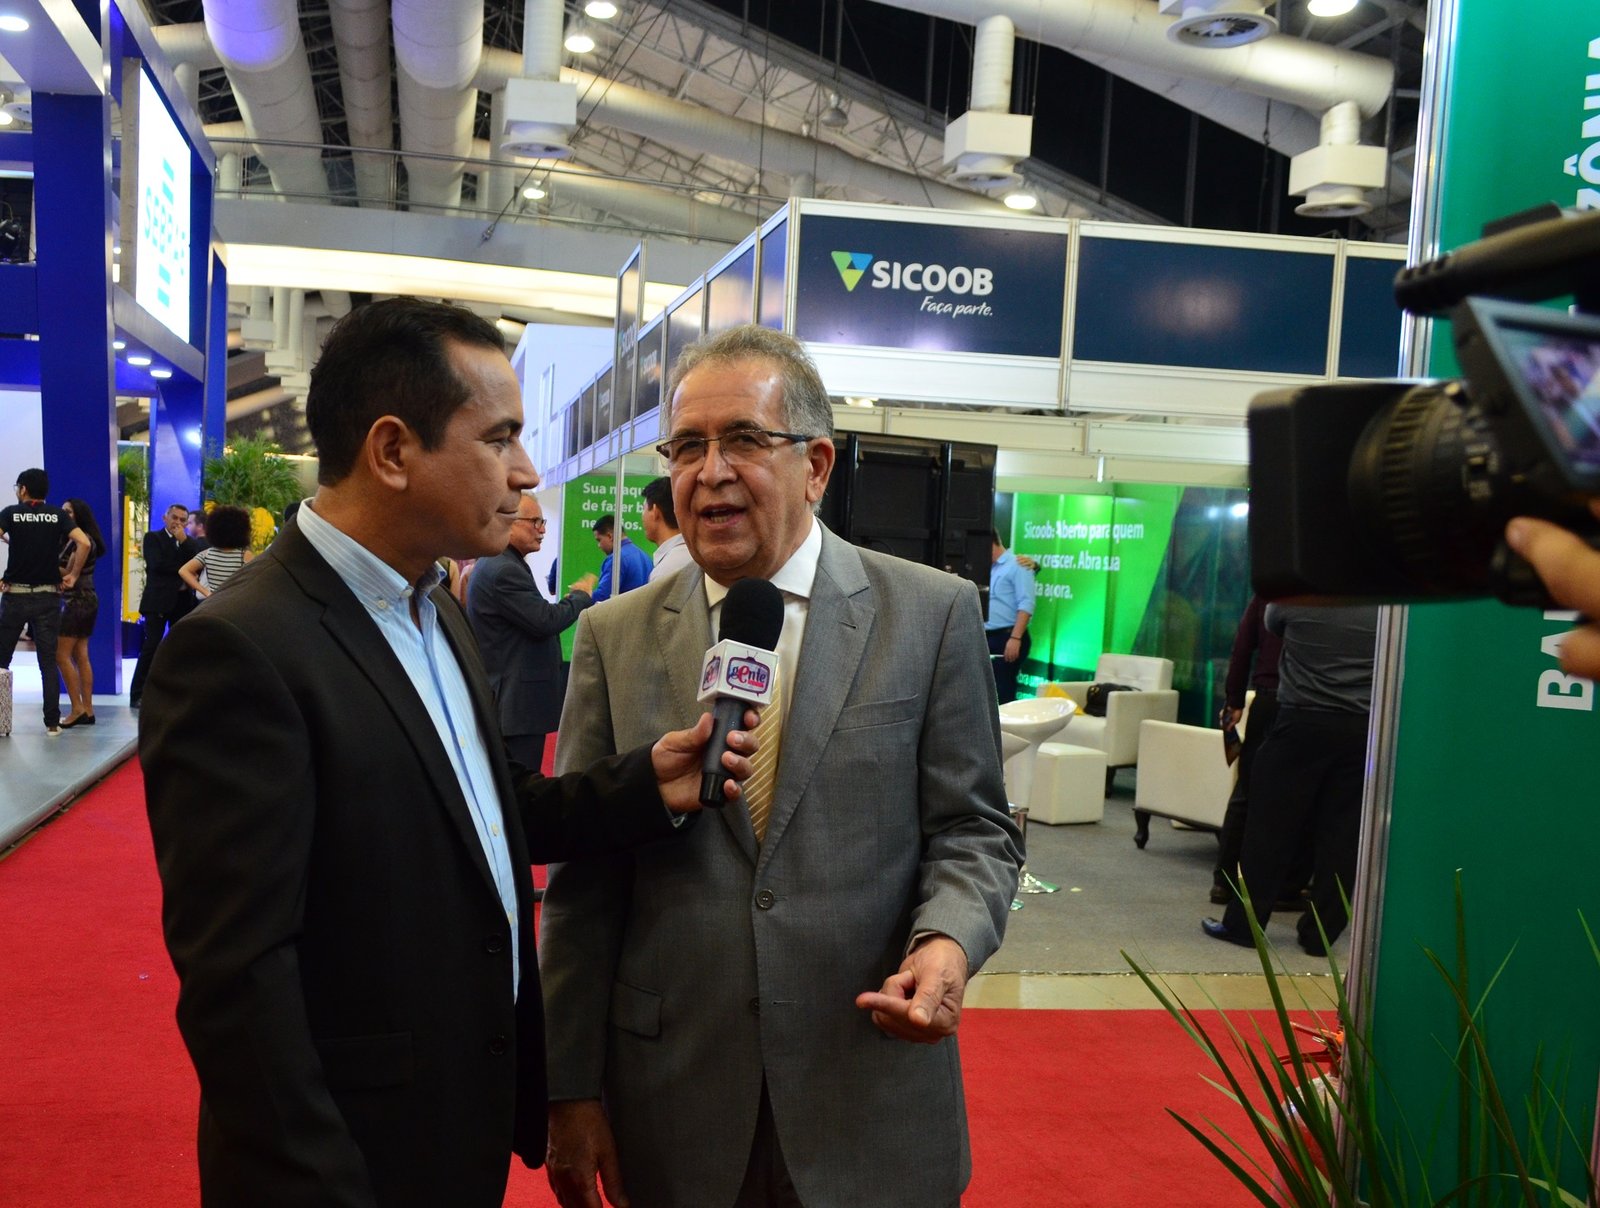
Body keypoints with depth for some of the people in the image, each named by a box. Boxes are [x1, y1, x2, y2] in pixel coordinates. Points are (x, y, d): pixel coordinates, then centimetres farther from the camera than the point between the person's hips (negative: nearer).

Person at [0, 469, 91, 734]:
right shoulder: (57, 515, 2)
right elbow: (84, 543, -11)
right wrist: (72, 575, -1)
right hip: (48, 597, 1)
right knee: (48, 662, 4)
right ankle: (52, 721, 2)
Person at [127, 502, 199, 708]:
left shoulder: (189, 542, 17)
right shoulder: (153, 537, 4)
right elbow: (157, 564, -12)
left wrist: (184, 540, -7)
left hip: (182, 600, 5)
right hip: (158, 600, -5)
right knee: (152, 645, -8)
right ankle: (137, 694, -4)